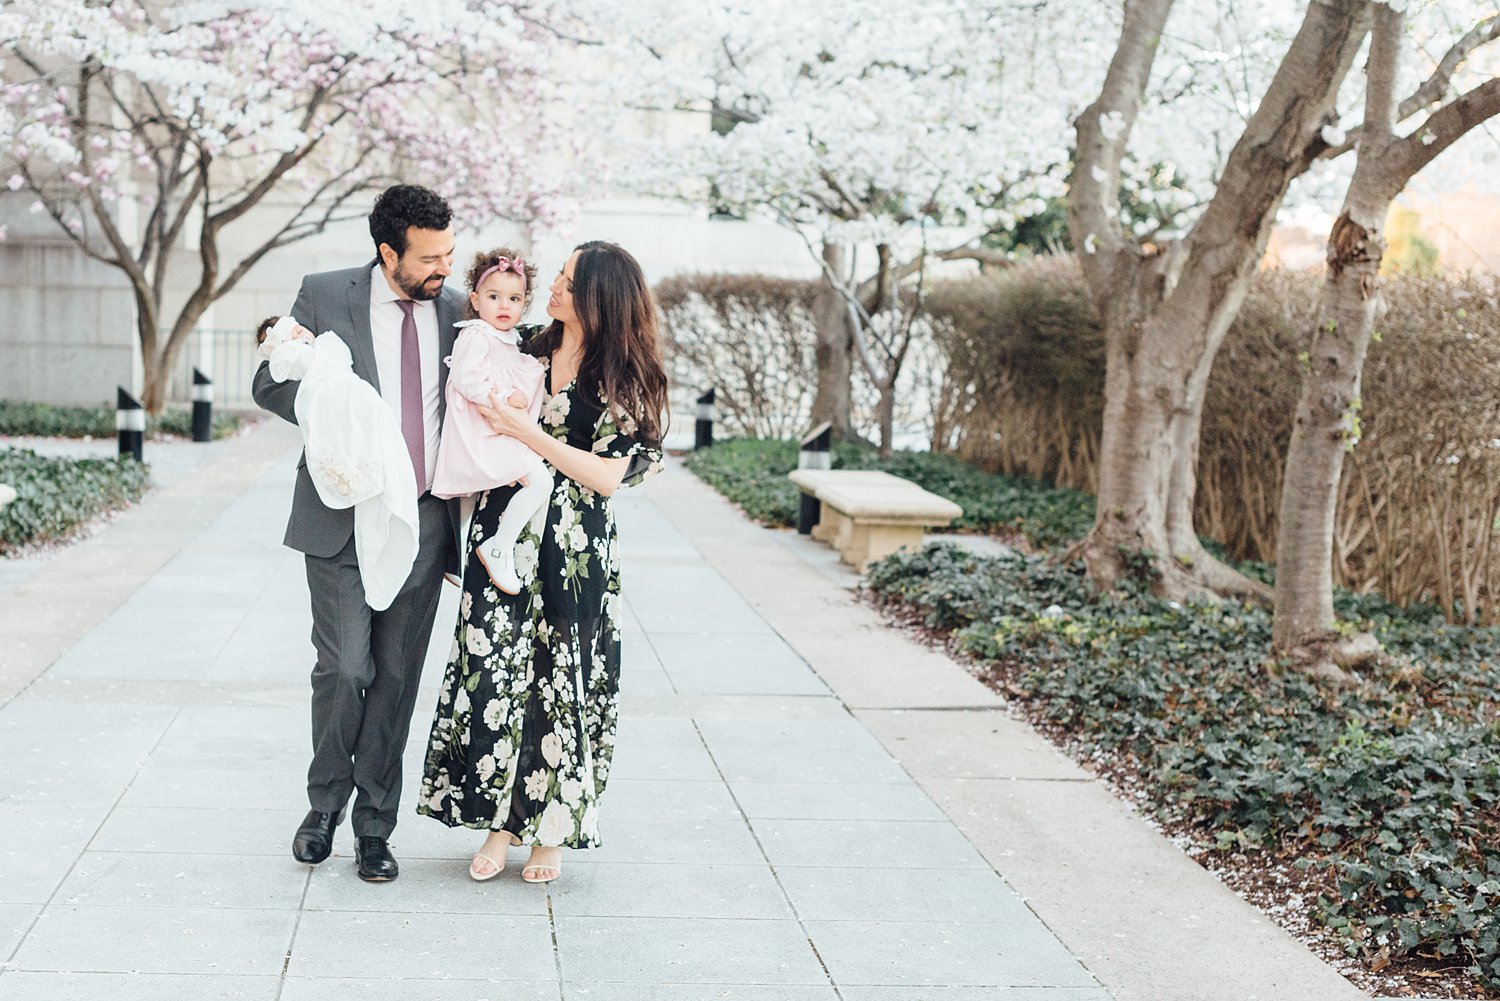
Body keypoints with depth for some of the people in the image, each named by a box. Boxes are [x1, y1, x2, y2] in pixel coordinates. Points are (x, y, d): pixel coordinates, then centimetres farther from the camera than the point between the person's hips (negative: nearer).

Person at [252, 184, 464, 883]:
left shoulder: (455, 310, 7)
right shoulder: (324, 296, -2)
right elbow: (271, 384, 2)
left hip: (423, 519, 3)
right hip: (342, 516, -2)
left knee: (396, 678, 5)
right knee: (344, 669, -6)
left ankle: (374, 827, 16)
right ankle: (324, 805, 18)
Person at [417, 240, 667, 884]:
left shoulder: (624, 379, -4)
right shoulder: (525, 356, 8)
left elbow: (608, 474, -12)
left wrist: (525, 432, -15)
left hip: (575, 551, -3)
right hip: (504, 537, 3)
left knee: (561, 679, 4)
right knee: (493, 670, 1)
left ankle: (550, 831, 18)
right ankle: (500, 821, 14)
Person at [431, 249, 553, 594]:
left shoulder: (509, 342, 20)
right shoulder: (476, 336, -10)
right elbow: (465, 379, -21)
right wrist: (504, 397, -21)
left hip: (504, 433, 11)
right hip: (483, 437, -11)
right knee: (540, 480, -22)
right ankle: (499, 548, -15)